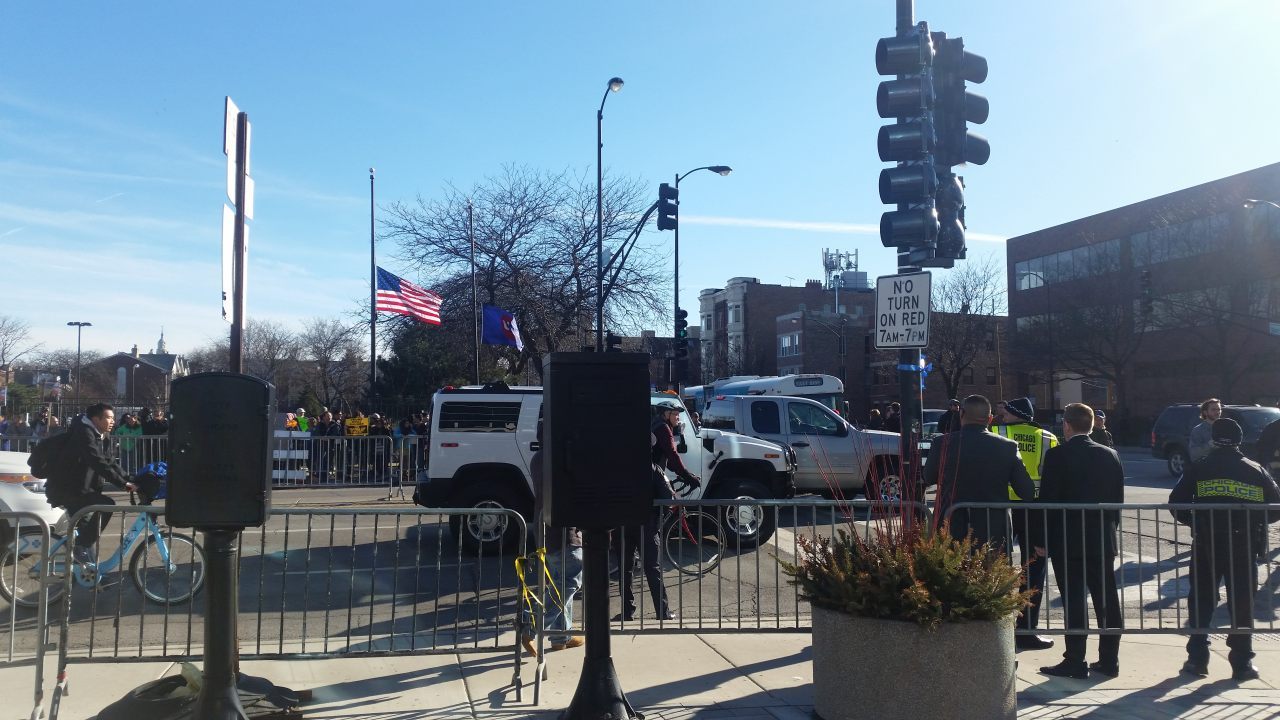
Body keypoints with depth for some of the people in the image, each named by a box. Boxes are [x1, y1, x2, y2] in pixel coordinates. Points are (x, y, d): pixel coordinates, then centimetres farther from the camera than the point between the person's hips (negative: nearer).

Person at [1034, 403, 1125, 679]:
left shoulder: (1057, 455, -11)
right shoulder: (1110, 455, 5)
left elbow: (1047, 499, -12)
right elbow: (1118, 499, 10)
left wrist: (1041, 539, -4)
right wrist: (1110, 530, 18)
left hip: (1067, 540, -5)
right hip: (1103, 541, 5)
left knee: (1073, 602, -1)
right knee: (1107, 600, 10)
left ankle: (1075, 662, 2)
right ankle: (1109, 659, 17)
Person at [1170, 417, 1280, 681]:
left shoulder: (1198, 469, 0)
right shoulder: (1256, 471, 5)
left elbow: (1176, 503, -5)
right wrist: (1253, 523, 20)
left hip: (1206, 544, -1)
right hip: (1245, 547, 1)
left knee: (1201, 601, 10)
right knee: (1242, 604, 9)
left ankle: (1197, 659, 8)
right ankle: (1242, 663, 12)